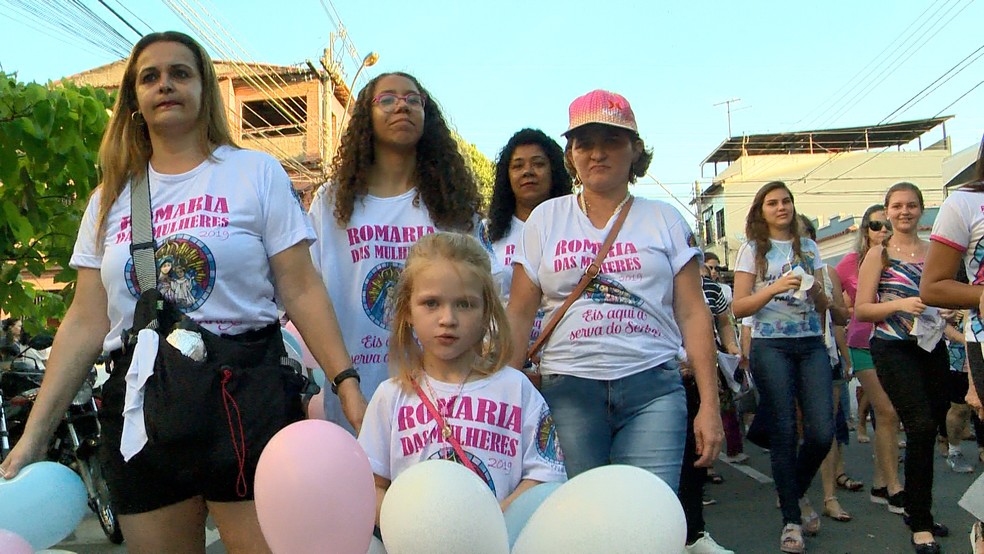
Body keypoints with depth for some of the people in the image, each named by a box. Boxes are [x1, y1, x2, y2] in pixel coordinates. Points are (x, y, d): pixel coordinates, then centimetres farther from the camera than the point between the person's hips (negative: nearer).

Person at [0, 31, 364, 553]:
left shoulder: (256, 172, 2)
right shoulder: (111, 197, 12)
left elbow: (301, 292, -2)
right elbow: (85, 322, 10)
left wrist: (347, 385, -12)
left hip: (244, 393, -3)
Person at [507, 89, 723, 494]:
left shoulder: (665, 221, 9)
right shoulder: (545, 220, 10)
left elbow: (692, 313, 6)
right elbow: (519, 314, 8)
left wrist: (709, 405, 0)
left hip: (653, 389, 0)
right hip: (568, 389, 1)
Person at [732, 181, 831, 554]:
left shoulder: (808, 247, 15)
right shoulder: (752, 249, 5)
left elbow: (824, 307, 14)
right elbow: (739, 307, -2)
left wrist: (817, 292, -9)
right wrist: (774, 289, -16)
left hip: (811, 344, 3)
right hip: (771, 346, -3)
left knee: (822, 431, -5)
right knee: (784, 432, -2)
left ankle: (796, 493, 24)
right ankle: (791, 520, 10)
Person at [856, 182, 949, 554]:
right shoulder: (879, 255, 1)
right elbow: (861, 310, -3)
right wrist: (900, 305, -18)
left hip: (932, 347, 5)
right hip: (894, 350, -5)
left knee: (930, 428, 9)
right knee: (921, 426, -16)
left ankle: (907, 499, 30)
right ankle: (920, 524, -7)